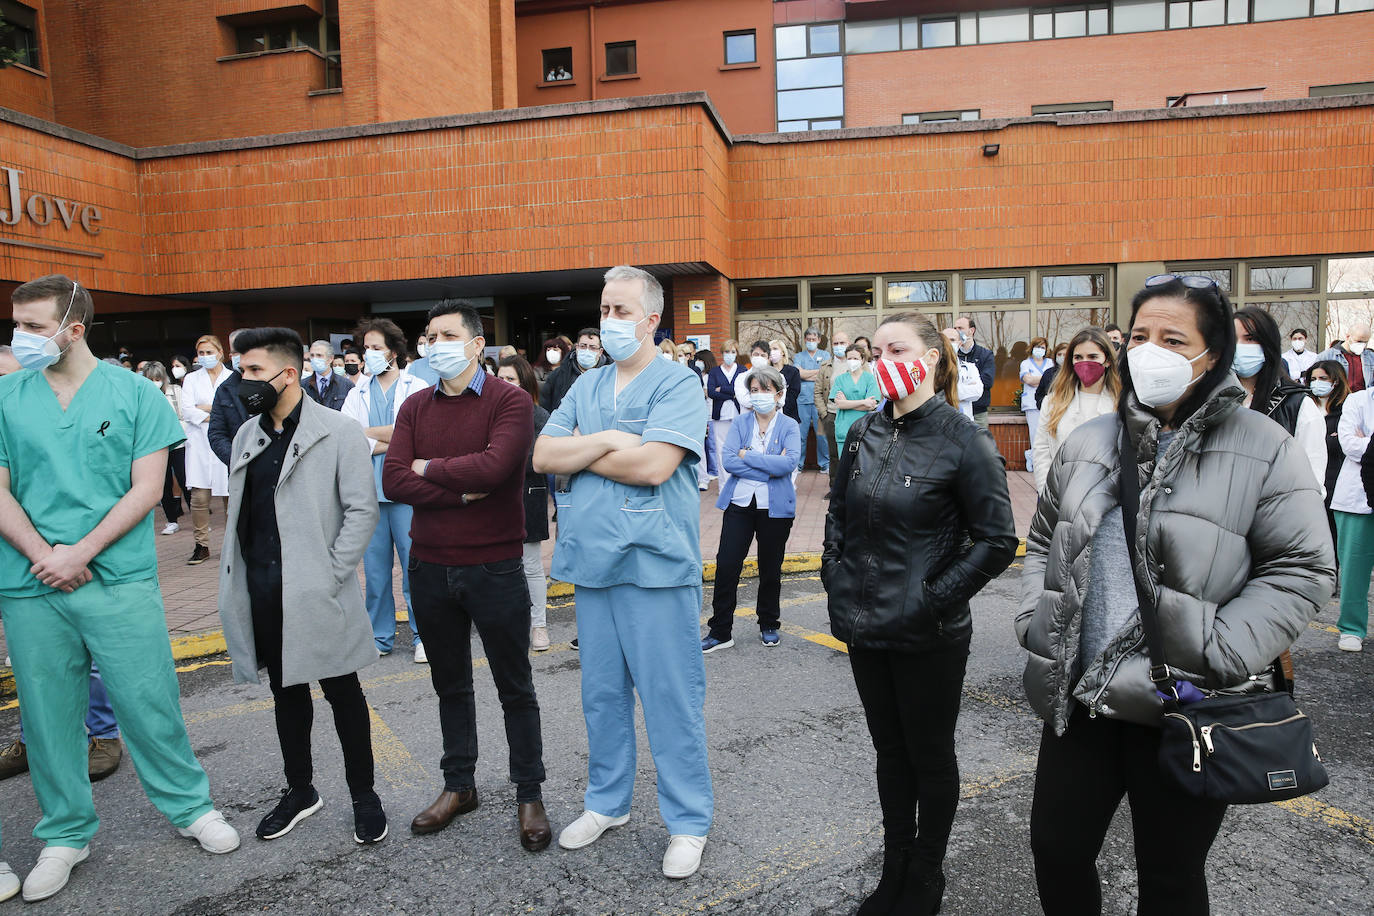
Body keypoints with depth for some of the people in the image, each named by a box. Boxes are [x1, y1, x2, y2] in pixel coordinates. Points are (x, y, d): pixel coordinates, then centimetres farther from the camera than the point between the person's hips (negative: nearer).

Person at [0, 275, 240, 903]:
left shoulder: (135, 394, 0)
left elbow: (146, 490, -5)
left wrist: (79, 553, -12)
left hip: (120, 579, -2)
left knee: (148, 702, 4)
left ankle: (189, 806, 23)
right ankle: (66, 834, 29)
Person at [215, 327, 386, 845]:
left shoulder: (338, 432, -8)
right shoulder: (247, 435, 12)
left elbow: (362, 510, -11)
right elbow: (238, 513, 15)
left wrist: (331, 575, -16)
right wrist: (235, 580, 6)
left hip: (316, 592, -6)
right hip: (262, 591, 6)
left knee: (342, 691, 6)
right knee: (286, 691, 17)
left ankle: (364, 796, 21)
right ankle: (300, 790, 34)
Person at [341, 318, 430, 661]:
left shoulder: (417, 388, 2)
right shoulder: (357, 395, 14)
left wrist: (366, 433, -4)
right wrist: (390, 443, -11)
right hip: (368, 490, 4)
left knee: (414, 567, 0)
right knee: (375, 568, 9)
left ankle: (423, 636, 13)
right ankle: (381, 636, 22)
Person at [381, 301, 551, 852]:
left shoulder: (510, 401, -9)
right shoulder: (415, 408, 6)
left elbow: (494, 466, -26)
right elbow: (393, 481, -6)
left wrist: (429, 467, -11)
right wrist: (463, 491, -17)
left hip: (494, 567, -5)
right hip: (430, 567, 5)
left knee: (515, 688, 9)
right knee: (450, 685, 19)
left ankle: (530, 796, 24)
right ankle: (459, 786, 36)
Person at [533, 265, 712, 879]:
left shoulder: (678, 383, -7)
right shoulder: (586, 386, 12)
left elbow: (653, 464, -21)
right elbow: (543, 456, 3)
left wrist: (578, 453, -7)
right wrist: (609, 440, -12)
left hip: (655, 565, -6)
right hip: (592, 562, 6)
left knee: (671, 698, 4)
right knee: (602, 694, 17)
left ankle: (689, 821, 21)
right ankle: (607, 802, 36)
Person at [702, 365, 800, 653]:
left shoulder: (790, 426, -1)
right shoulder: (741, 423, 3)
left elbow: (788, 464, -17)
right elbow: (729, 461, -9)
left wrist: (748, 456, -14)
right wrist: (768, 470, -15)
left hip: (775, 508, -1)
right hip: (740, 503, 1)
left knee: (770, 569, 11)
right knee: (726, 566, -3)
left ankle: (769, 625, 32)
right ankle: (720, 631, 9)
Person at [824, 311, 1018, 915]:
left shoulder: (964, 442, -13)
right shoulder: (864, 435, 4)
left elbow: (997, 541, -12)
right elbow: (838, 516, 15)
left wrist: (934, 600, -16)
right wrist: (837, 583, 5)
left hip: (929, 638, -5)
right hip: (865, 629, 5)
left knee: (930, 754, 13)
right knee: (890, 750, 20)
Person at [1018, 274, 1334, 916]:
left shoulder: (1264, 449, -6)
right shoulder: (1088, 443, 7)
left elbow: (1301, 571, -9)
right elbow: (1043, 539, 15)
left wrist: (1212, 658, -18)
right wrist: (1034, 617, 2)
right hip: (1078, 698, 4)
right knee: (1056, 851, 15)